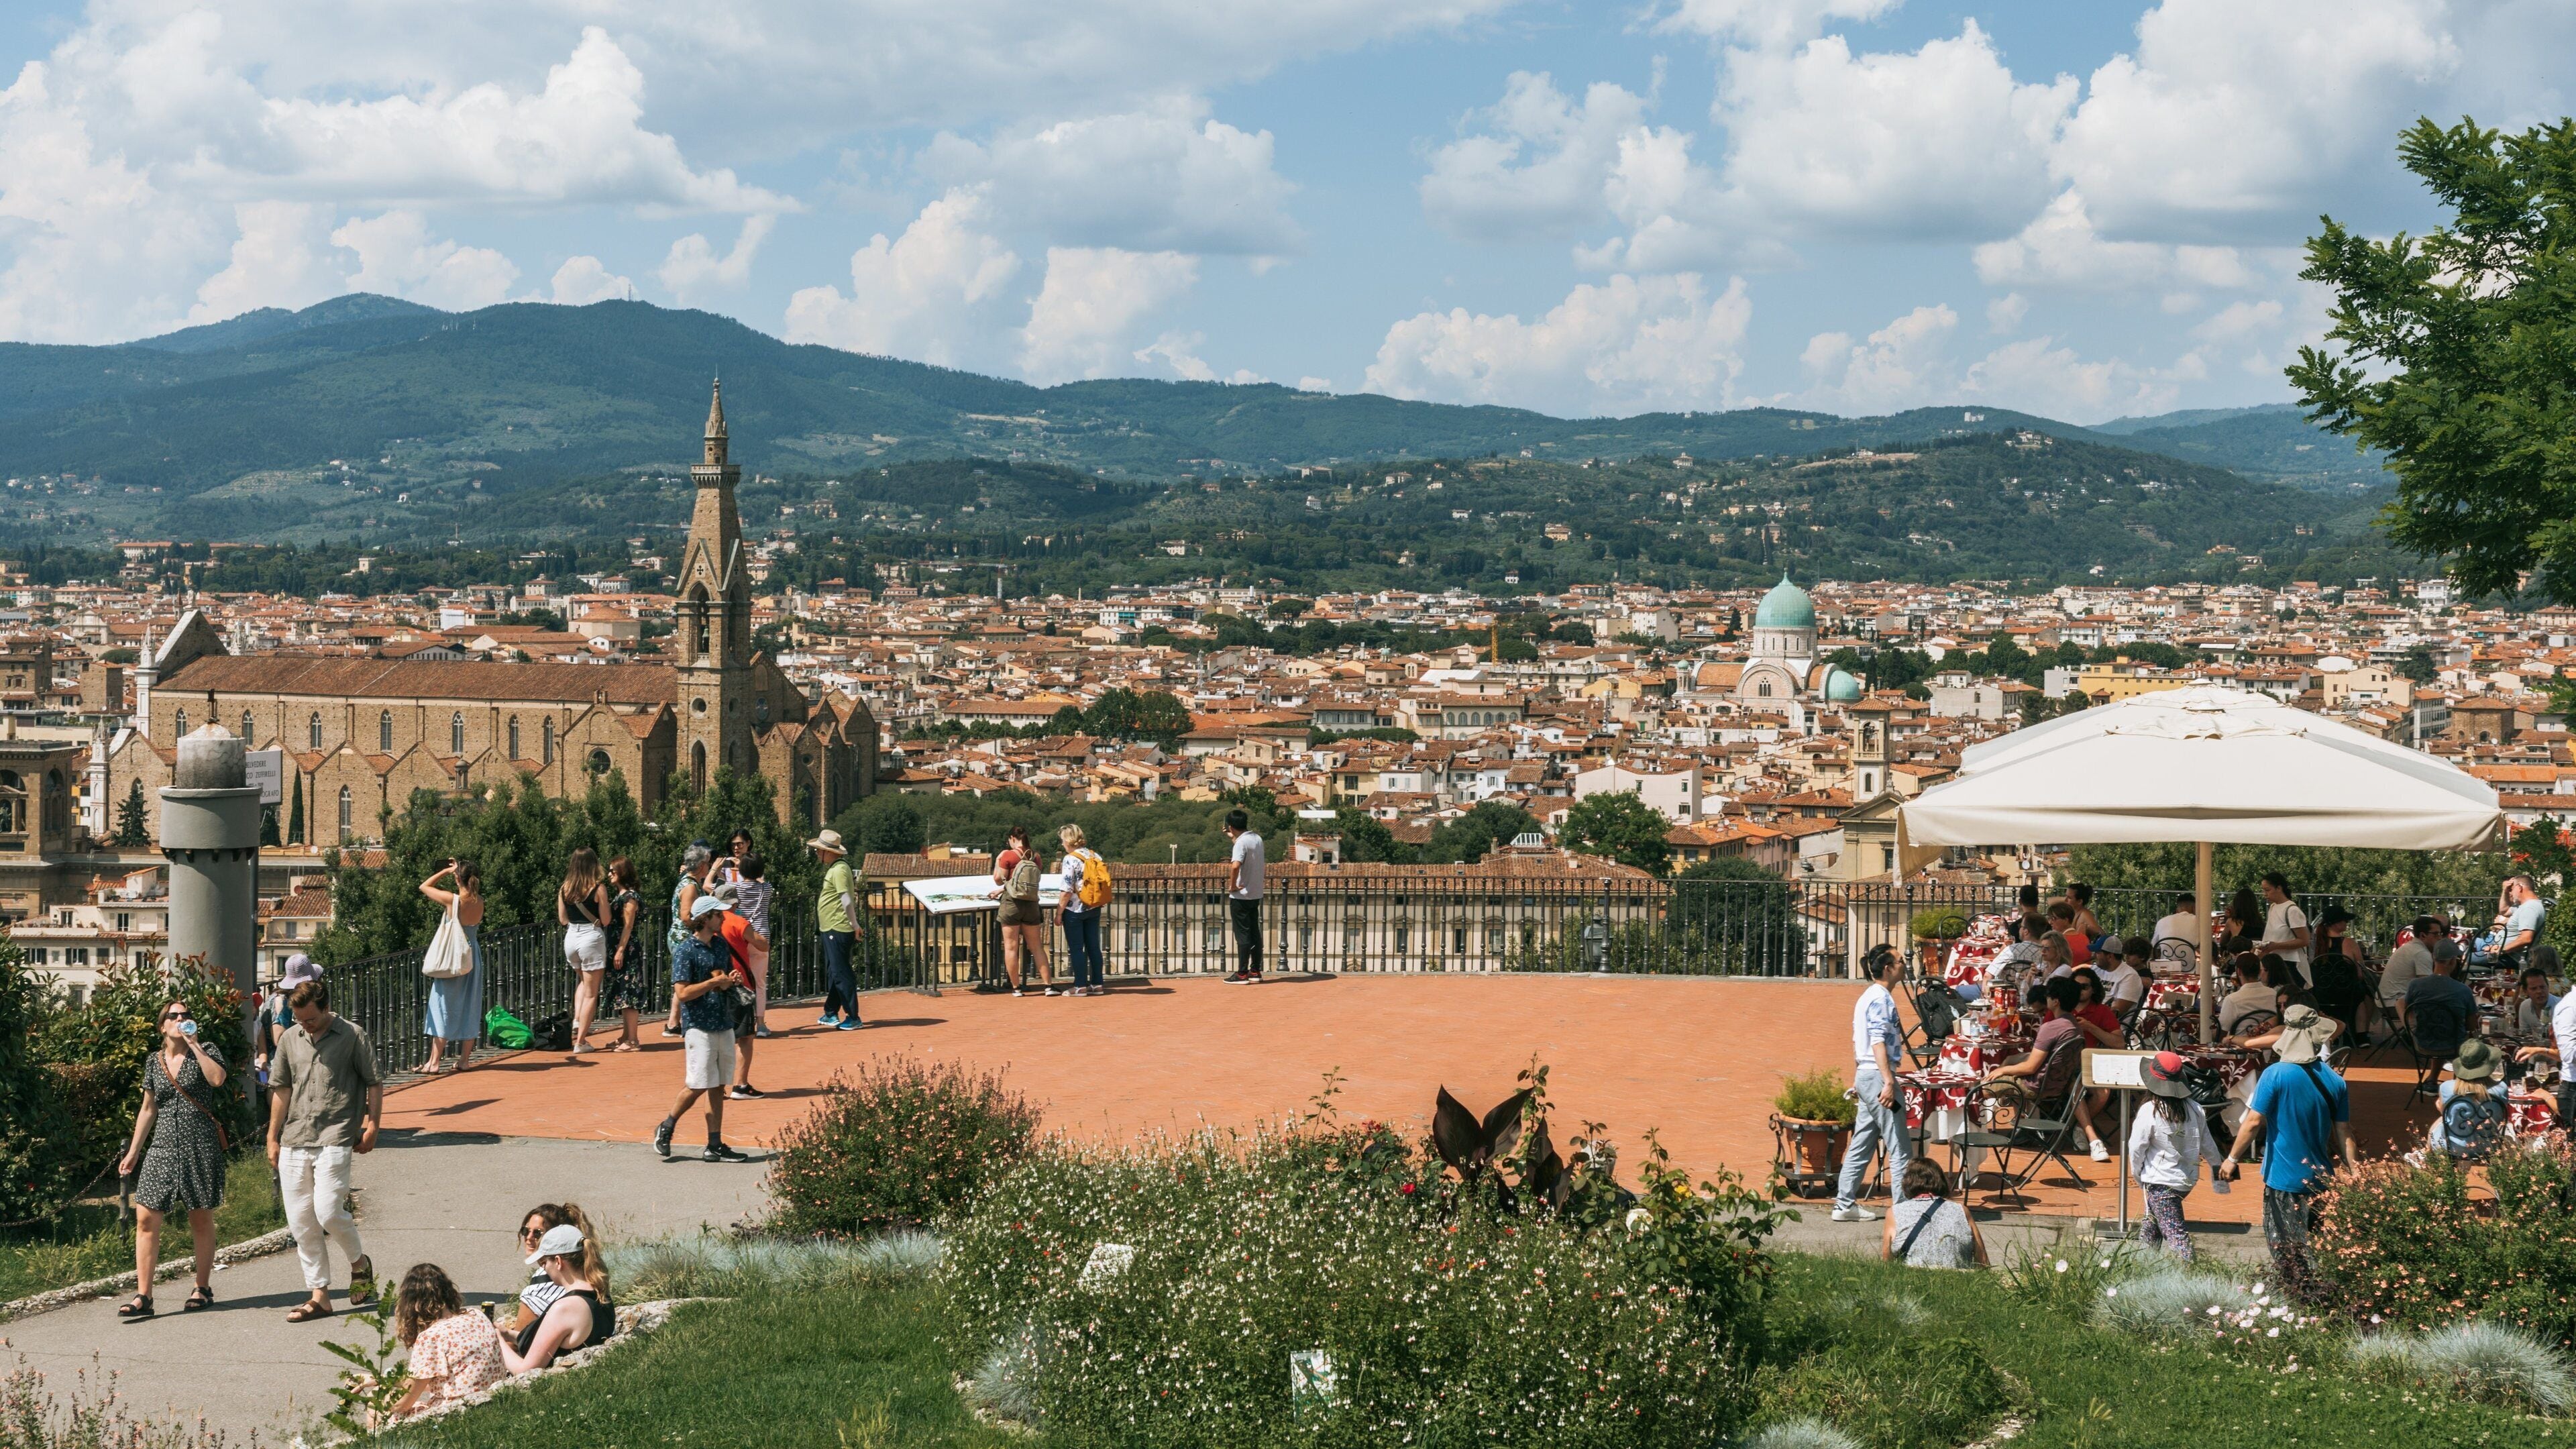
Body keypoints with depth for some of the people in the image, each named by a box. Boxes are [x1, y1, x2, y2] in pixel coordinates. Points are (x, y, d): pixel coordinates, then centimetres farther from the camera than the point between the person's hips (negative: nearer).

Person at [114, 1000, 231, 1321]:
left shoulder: (205, 1053, 2)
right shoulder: (154, 1062, 12)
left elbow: (217, 1079, -20)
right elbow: (148, 1109, 18)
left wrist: (194, 1044, -14)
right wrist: (133, 1152, 15)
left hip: (201, 1147, -3)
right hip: (163, 1147, 3)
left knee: (201, 1220, 4)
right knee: (146, 1219, -6)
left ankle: (203, 1289, 16)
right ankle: (143, 1298, -6)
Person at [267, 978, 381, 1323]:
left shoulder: (352, 1035, 0)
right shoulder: (290, 1039, 12)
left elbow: (374, 1083, 4)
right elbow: (281, 1090, 18)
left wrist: (372, 1127, -3)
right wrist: (273, 1137, 16)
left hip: (334, 1139, -5)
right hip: (294, 1141, 5)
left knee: (327, 1212, -16)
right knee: (301, 1222, 3)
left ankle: (360, 1263, 13)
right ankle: (319, 1296, 10)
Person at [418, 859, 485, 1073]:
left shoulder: (452, 900, -16)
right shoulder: (479, 902, -3)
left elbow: (424, 886, -2)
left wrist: (446, 871, 1)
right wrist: (458, 872, 13)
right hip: (473, 957, 5)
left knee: (443, 1009, 0)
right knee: (470, 1009, 11)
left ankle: (434, 1062, -2)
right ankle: (464, 1060, 14)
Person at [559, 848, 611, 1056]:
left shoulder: (564, 889, 3)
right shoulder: (598, 888, -10)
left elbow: (562, 920, 9)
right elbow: (605, 920, -8)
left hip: (571, 938, 5)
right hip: (592, 939, -5)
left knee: (582, 980, 32)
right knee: (591, 993, 4)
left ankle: (577, 1021, 13)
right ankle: (580, 1041, 2)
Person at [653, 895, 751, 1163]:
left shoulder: (720, 944, 12)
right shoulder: (686, 951, -12)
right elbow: (683, 993, -18)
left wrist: (733, 980, 4)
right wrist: (715, 982, -17)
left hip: (723, 1024, 7)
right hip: (700, 1026, -7)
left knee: (718, 1086, 7)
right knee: (697, 1085, -7)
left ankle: (715, 1146, 10)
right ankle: (666, 1128, 14)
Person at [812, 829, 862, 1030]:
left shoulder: (839, 870, -16)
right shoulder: (834, 868, 16)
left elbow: (847, 900, -22)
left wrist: (855, 925, -21)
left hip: (838, 931, -11)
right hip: (831, 930, 11)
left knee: (841, 974, -9)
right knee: (832, 973, 19)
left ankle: (853, 1018, -7)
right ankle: (830, 1014, 30)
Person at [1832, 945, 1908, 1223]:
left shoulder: (1867, 997, 17)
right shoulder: (1881, 998, -13)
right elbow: (1878, 1042, -21)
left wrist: (1856, 1081, 26)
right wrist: (1889, 1081, -27)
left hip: (1865, 1076, 10)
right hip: (1877, 1075, -10)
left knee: (1862, 1144, 11)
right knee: (1899, 1146, -6)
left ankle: (1845, 1205, 13)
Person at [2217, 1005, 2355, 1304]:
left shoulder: (2275, 1075, -14)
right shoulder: (2333, 1080, 0)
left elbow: (2253, 1122, -14)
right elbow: (2343, 1133, 3)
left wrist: (2232, 1159, -3)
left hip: (2284, 1178, -5)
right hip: (2321, 1177, 5)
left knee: (2288, 1251, 3)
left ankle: (2310, 1300, 2)